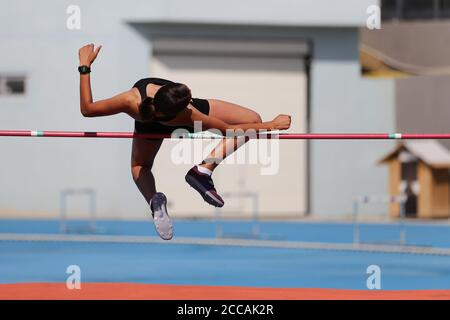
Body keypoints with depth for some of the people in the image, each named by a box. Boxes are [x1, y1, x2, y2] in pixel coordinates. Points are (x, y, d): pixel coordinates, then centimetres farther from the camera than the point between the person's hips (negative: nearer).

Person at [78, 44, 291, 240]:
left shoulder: (132, 102, -45)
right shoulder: (189, 116, -45)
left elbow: (87, 109, -29)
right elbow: (228, 129, -30)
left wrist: (84, 67, -26)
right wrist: (270, 126, -21)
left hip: (149, 127, 3)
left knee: (139, 167, 31)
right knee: (252, 119, -2)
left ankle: (154, 200, -6)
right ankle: (204, 169, -8)